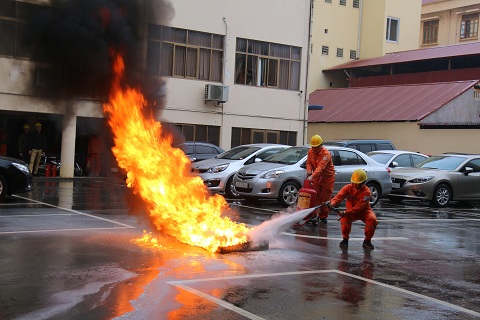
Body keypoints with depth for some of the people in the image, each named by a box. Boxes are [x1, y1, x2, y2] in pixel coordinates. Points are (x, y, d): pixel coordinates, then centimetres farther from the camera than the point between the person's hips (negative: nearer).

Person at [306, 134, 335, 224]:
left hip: (327, 177, -5)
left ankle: (323, 216, 10)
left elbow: (320, 167, -37)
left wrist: (312, 176, -48)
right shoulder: (310, 151, -5)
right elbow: (309, 163, 0)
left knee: (325, 198, 0)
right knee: (315, 196, 1)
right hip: (317, 177, 5)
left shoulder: (326, 154, -26)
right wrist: (309, 171, -22)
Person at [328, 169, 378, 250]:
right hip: (351, 212, 2)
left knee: (372, 219, -31)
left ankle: (367, 240, -7)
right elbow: (339, 196, -25)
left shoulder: (366, 192, -23)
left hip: (364, 211, -2)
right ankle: (345, 239, -9)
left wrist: (346, 212, -42)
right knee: (345, 217, -31)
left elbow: (359, 207, -31)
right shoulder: (348, 188, -11)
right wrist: (333, 203, -49)